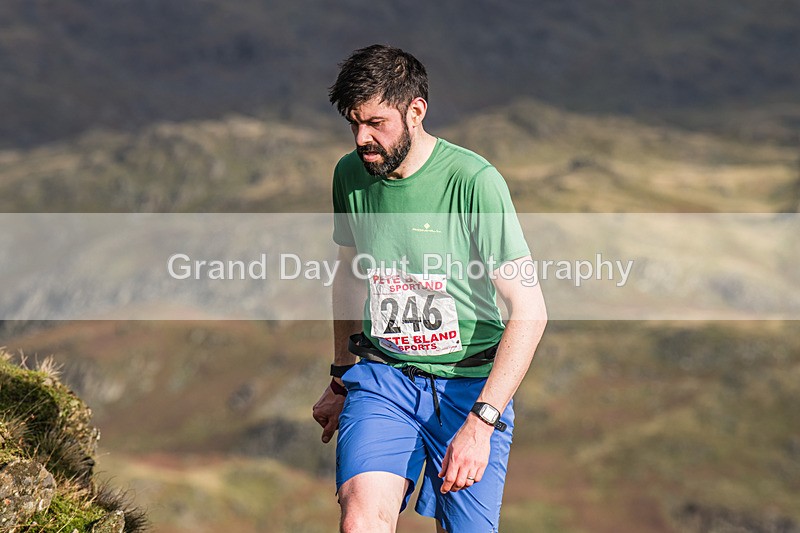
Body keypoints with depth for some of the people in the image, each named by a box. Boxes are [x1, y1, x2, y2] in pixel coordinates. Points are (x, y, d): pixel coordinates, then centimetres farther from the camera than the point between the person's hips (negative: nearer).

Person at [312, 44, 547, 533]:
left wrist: (480, 422, -23)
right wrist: (340, 379, 26)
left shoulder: (474, 182, -16)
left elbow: (530, 311, -17)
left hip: (469, 381, -3)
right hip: (381, 376, 3)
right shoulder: (350, 175, 1)